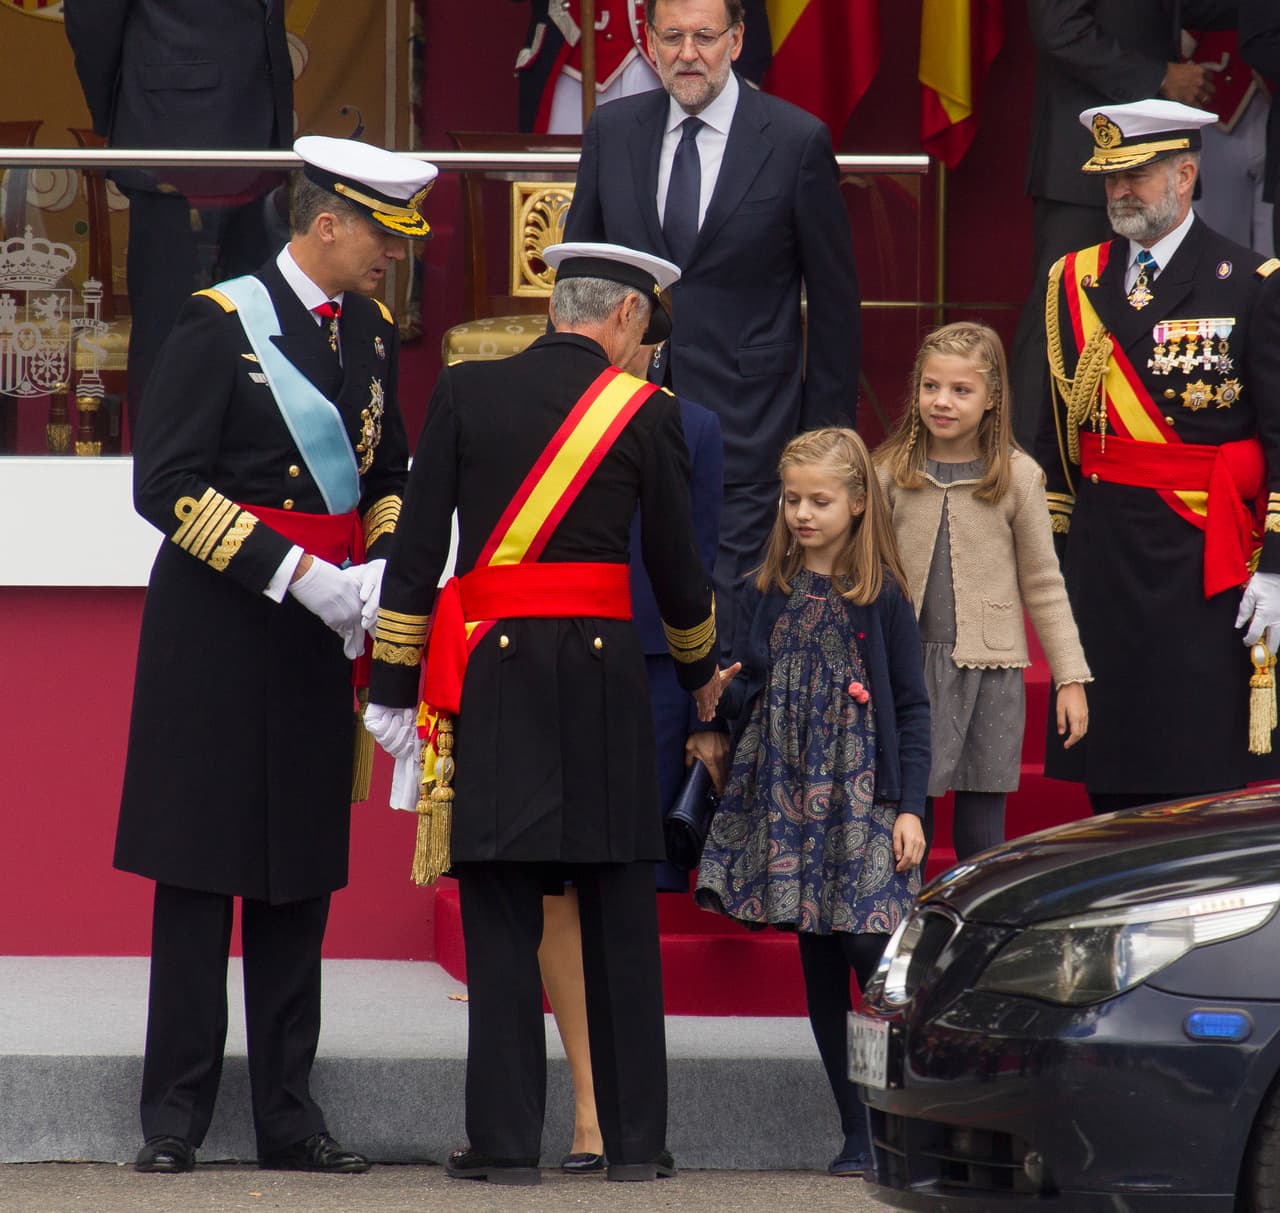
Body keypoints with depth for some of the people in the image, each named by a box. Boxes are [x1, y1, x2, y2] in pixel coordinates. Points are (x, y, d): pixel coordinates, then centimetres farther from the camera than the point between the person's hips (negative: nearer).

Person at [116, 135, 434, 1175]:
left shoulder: (370, 331, 10)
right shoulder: (222, 324, -10)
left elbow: (389, 475, 21)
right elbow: (166, 484, -15)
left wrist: (384, 568, -1)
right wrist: (295, 572, -21)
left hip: (318, 636, 6)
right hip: (218, 635, -6)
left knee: (302, 875, 8)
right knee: (200, 872, -1)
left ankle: (288, 1113, 13)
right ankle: (176, 1114, 5)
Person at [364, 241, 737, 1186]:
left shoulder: (465, 392, 2)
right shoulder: (645, 412, 0)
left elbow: (417, 549, -1)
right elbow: (677, 567, 6)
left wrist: (394, 684, 3)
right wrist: (700, 670, 24)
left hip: (491, 676, 0)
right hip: (602, 670, 0)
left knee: (501, 914, 2)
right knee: (621, 914, 8)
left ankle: (507, 1139, -1)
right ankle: (637, 1138, 11)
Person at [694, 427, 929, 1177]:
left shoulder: (881, 598, 0)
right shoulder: (767, 595, 10)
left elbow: (911, 707, 1)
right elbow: (754, 697, 15)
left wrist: (910, 807, -6)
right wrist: (722, 699, -8)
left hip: (864, 800, -4)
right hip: (787, 799, 4)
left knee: (875, 956, -12)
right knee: (820, 970, 5)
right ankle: (857, 1134, 10)